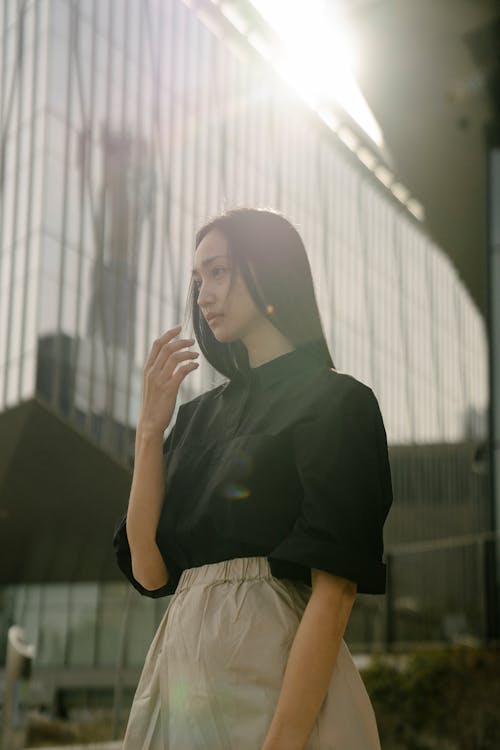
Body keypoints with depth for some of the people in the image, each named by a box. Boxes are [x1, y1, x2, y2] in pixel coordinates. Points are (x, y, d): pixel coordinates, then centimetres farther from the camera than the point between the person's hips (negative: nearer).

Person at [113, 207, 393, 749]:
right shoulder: (201, 413, 14)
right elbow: (149, 571, 6)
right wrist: (151, 428, 0)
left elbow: (335, 589, -14)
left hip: (270, 668, -6)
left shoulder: (333, 400, -5)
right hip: (180, 664, 6)